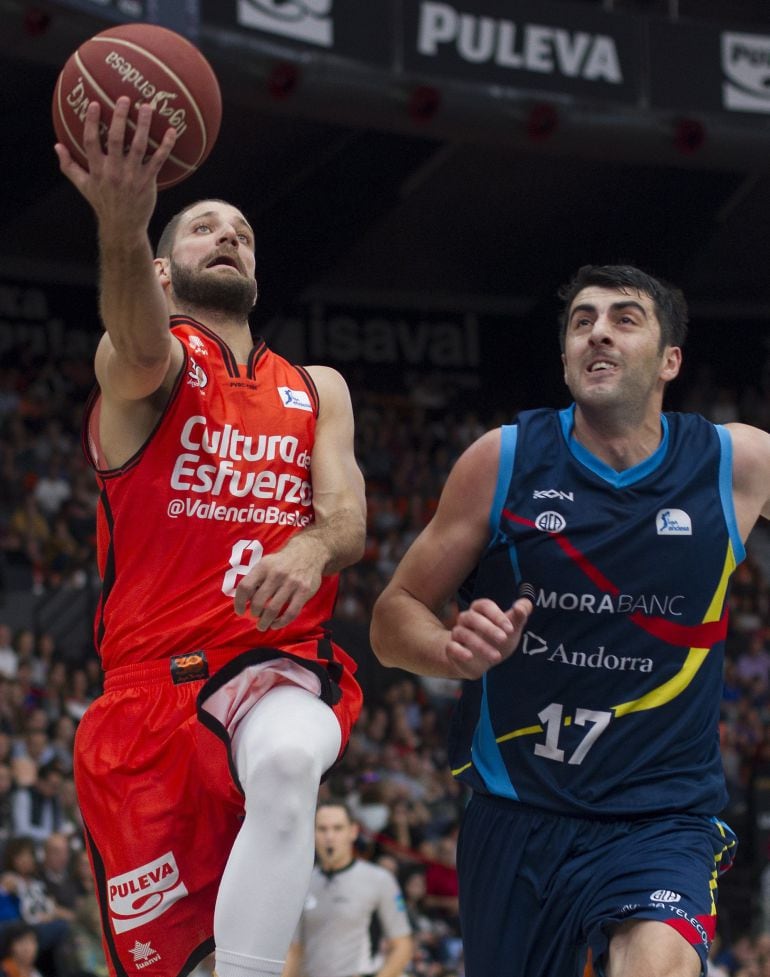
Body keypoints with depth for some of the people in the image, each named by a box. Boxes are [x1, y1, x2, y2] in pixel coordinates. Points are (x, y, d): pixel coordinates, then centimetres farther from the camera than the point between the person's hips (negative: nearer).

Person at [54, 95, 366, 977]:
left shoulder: (315, 392, 18)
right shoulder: (144, 361, 6)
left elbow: (347, 516, 1)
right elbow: (141, 348, -21)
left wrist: (311, 550, -27)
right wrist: (122, 226, -45)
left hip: (280, 669, 1)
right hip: (152, 679, -1)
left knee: (287, 762, -37)